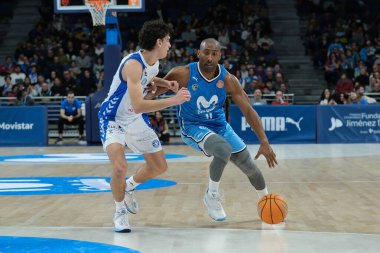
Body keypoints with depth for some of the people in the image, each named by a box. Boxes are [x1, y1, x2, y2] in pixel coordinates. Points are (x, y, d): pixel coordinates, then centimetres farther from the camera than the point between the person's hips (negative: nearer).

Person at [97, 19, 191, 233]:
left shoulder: (154, 63, -4)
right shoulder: (133, 64, -31)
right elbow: (138, 105, -40)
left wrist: (164, 83, 1)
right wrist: (174, 100, -40)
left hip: (137, 120, 8)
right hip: (113, 120, -8)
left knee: (160, 166, 11)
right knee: (120, 168, -27)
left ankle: (129, 188, 39)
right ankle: (120, 211, -2)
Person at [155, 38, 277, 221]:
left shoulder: (228, 80, -14)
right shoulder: (183, 74, -21)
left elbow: (248, 110, -13)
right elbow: (154, 92, -7)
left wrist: (264, 142, -19)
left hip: (220, 126, 4)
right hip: (193, 128, -4)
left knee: (249, 166, 6)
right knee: (224, 149, -34)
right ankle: (212, 196, -11)